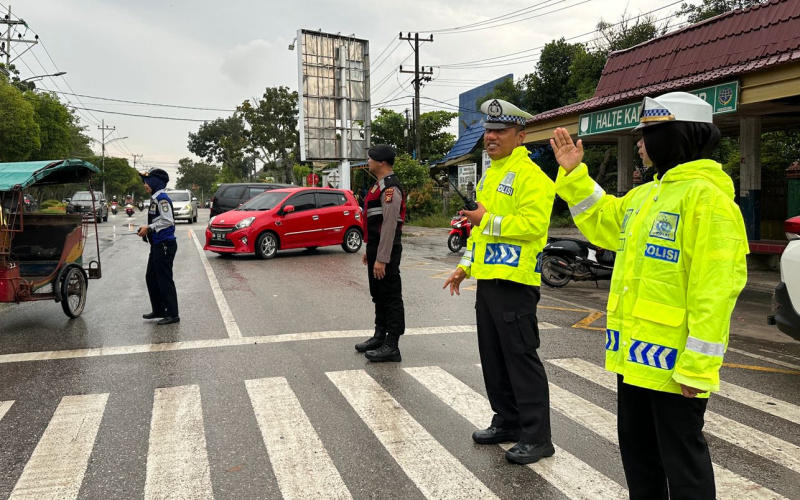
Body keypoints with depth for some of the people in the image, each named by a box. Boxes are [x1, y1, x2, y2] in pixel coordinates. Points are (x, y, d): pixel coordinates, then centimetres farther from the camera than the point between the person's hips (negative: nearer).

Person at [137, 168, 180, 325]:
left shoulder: (162, 198, -14)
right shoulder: (155, 198, 15)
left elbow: (167, 220, -22)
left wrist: (149, 228, -17)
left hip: (165, 244, -10)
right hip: (157, 244, 10)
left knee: (164, 280, -6)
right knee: (151, 278, 16)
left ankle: (172, 314, 0)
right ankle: (158, 310, 27)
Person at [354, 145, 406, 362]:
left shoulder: (390, 188, -17)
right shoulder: (380, 185, 16)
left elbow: (390, 225, -22)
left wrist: (382, 259, -24)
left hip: (385, 251, -11)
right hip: (375, 248, 11)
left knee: (391, 297, -4)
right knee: (379, 295, 18)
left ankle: (391, 346, 2)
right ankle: (380, 336, 30)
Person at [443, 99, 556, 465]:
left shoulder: (529, 174, -11)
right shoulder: (490, 174, 18)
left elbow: (533, 224, -24)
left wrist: (488, 221, -16)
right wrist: (464, 266, 19)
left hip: (514, 281, -9)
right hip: (487, 279, 10)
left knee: (521, 358, -4)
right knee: (493, 358, 16)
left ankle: (537, 437, 8)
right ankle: (506, 422, 30)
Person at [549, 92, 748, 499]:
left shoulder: (705, 196, -17)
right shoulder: (647, 194, 12)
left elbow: (714, 290, -22)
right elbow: (603, 223, 27)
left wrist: (697, 366, -24)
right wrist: (573, 174, 20)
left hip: (672, 360, -9)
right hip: (634, 353, 9)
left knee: (681, 457, 7)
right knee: (636, 450, 21)